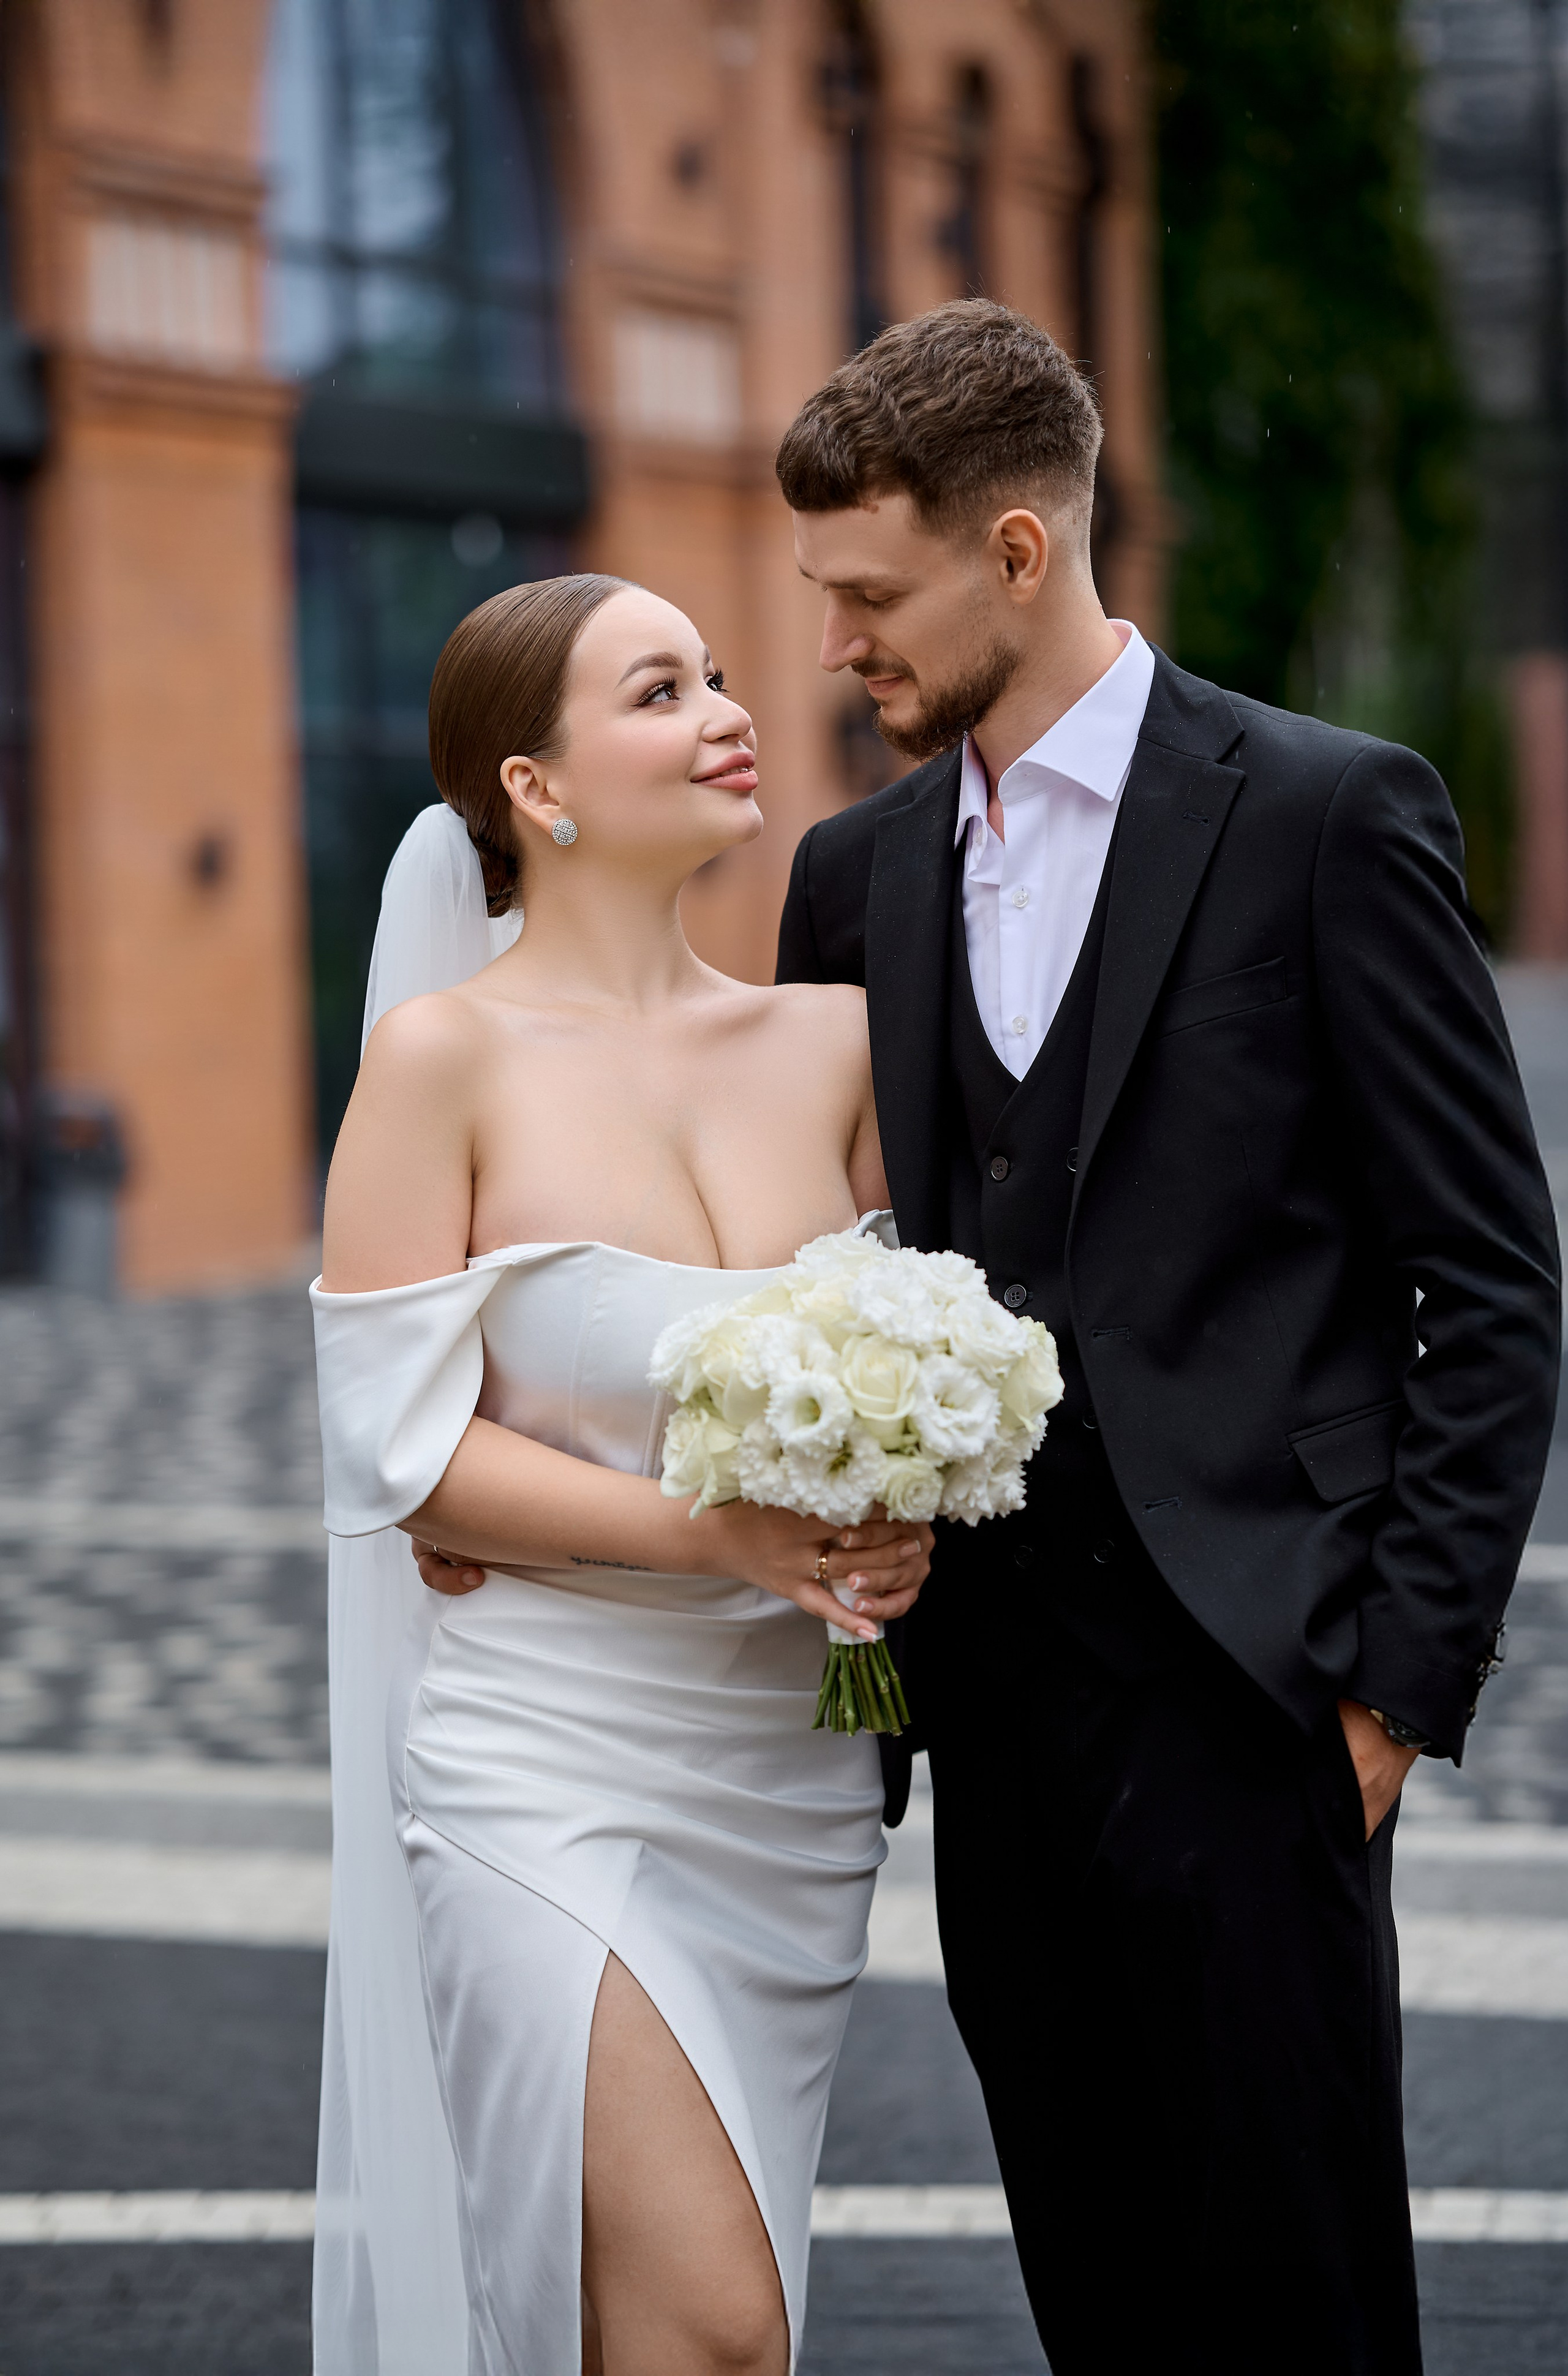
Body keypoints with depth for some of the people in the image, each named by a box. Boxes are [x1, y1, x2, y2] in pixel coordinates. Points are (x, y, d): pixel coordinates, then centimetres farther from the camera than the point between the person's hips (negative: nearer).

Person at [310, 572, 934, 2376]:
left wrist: (899, 1526, -9)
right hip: (553, 1764, -5)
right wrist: (716, 1535, -20)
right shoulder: (448, 1054, -7)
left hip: (790, 1764, 5)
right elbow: (404, 1442, -11)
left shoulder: (831, 1039, 6)